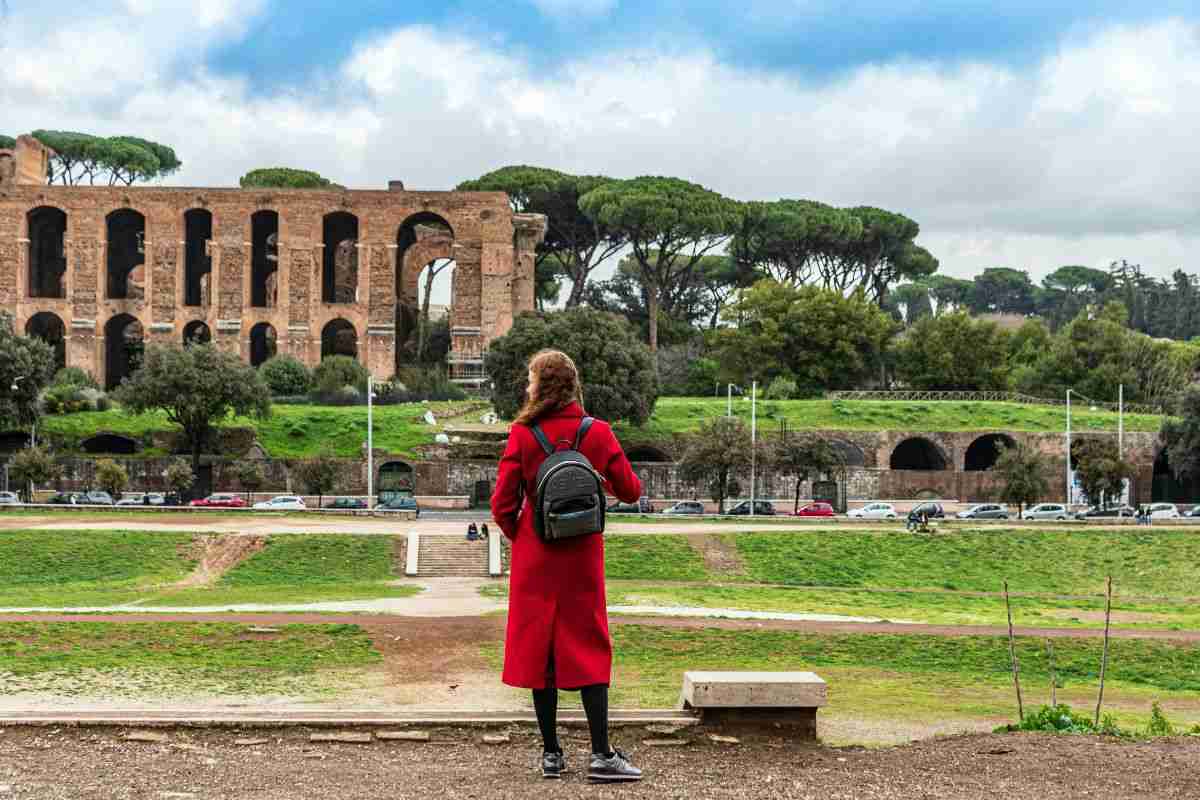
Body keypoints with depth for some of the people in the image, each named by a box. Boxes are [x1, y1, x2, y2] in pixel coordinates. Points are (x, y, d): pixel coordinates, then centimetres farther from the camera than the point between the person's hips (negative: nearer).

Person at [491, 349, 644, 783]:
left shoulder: (522, 434, -8)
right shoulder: (597, 433, -4)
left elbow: (502, 504, -8)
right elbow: (630, 491, 3)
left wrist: (520, 537, 10)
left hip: (535, 557, -1)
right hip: (582, 557, 1)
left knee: (538, 648, 8)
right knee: (589, 650, 5)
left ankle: (552, 754, 9)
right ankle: (601, 755, 0)